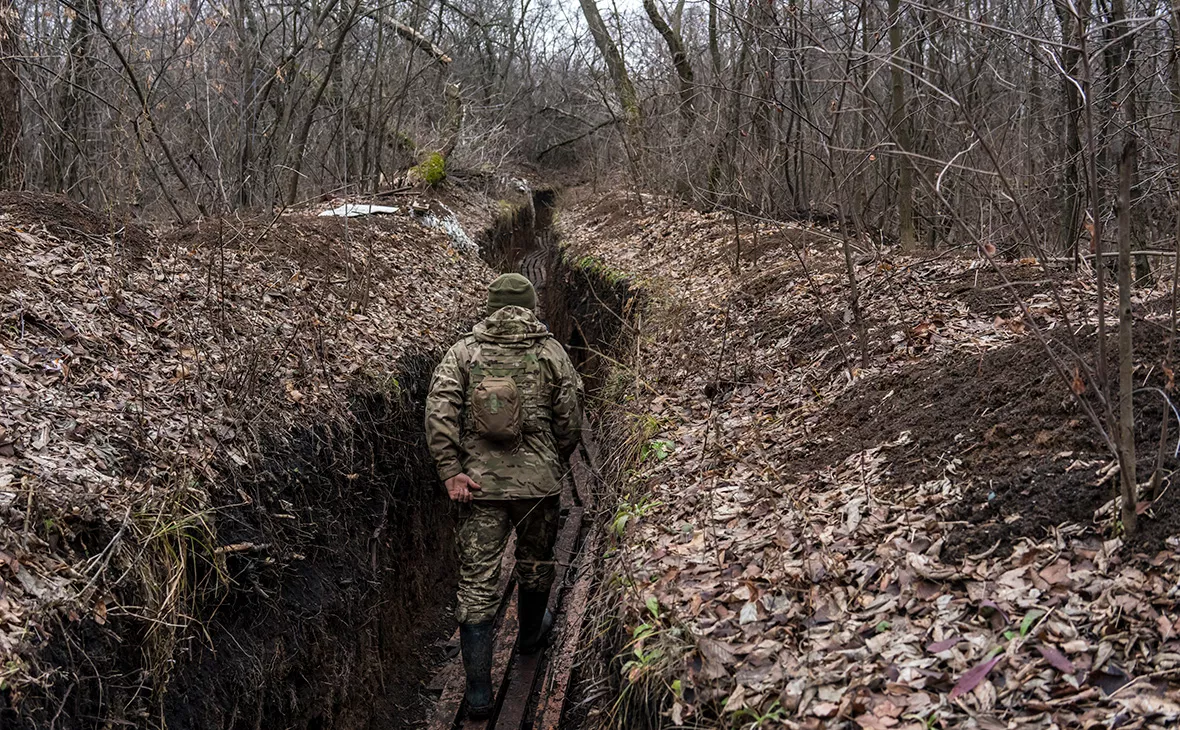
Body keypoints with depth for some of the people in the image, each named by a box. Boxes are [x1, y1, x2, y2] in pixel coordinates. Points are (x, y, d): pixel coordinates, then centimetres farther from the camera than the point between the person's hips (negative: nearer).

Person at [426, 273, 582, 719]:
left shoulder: (464, 352, 1)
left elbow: (438, 412, -10)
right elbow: (570, 421, -1)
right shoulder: (551, 353, 0)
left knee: (476, 586, 4)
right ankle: (531, 634, 49)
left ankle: (478, 692, 2)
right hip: (539, 483, 0)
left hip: (479, 485, 0)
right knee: (535, 564, 25)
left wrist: (451, 472, -8)